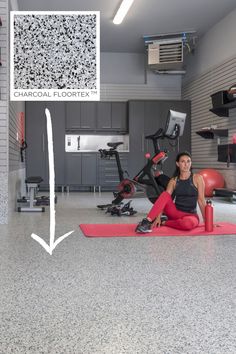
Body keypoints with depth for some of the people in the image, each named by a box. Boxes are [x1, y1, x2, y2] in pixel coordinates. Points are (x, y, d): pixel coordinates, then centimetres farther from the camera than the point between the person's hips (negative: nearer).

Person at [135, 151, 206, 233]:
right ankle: (146, 221, -33)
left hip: (191, 215, -2)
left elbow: (201, 200, -4)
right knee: (165, 194, -27)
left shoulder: (197, 178, -3)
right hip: (176, 212, 2)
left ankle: (164, 222, -15)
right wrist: (158, 217, -17)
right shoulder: (173, 181, 4)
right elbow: (165, 199, -4)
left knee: (188, 224, -40)